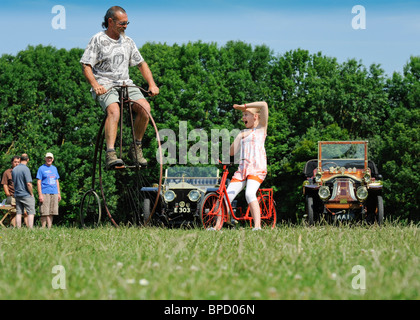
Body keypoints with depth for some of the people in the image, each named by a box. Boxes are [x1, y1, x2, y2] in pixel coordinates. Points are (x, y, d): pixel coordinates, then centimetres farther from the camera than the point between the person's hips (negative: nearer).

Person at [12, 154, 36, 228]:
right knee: (31, 213, -2)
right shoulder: (25, 169, -15)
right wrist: (32, 193, -8)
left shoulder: (14, 169, 8)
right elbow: (28, 184, -19)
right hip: (26, 195, -7)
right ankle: (30, 229, -9)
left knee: (18, 213, 8)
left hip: (17, 195, 7)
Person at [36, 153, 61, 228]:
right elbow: (39, 182, -4)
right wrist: (40, 194, -12)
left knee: (51, 213, 3)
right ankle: (43, 228, -3)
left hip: (54, 193, 5)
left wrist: (59, 193, 15)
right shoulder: (41, 168, 1)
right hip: (45, 193, -5)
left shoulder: (54, 168, 18)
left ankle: (49, 228, 8)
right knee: (44, 213, -8)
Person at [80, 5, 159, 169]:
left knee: (144, 107, -21)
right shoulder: (98, 40, 0)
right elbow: (86, 66, -5)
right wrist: (95, 85, -21)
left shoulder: (128, 41, 17)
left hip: (125, 84, 5)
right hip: (105, 85, -5)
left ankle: (136, 147, -6)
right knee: (114, 111, -34)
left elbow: (141, 63, 21)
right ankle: (110, 154, -42)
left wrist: (152, 84, 6)